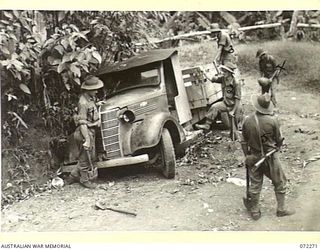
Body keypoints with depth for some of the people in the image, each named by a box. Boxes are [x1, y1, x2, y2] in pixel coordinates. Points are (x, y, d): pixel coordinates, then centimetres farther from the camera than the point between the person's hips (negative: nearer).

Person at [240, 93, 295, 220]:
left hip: (253, 157, 3)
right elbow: (279, 140, -5)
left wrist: (246, 156, 13)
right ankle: (281, 209, 25)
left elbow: (244, 141, -1)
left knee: (255, 184, 14)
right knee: (279, 182, 16)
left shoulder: (247, 120, -11)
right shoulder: (272, 120, -19)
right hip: (270, 157, -3)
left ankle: (255, 211, 24)